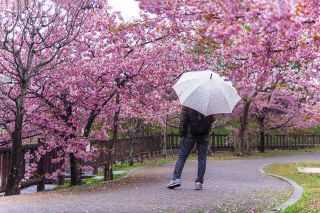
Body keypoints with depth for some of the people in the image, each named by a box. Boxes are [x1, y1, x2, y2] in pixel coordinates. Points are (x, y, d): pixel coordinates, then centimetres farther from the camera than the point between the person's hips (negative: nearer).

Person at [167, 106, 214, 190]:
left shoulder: (187, 105, -4)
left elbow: (183, 120, -5)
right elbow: (211, 119, 6)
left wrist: (181, 133, 1)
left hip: (190, 134, -1)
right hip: (204, 136, 2)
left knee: (182, 156, 5)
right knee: (202, 158, 6)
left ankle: (176, 179, -5)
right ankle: (199, 182, 4)